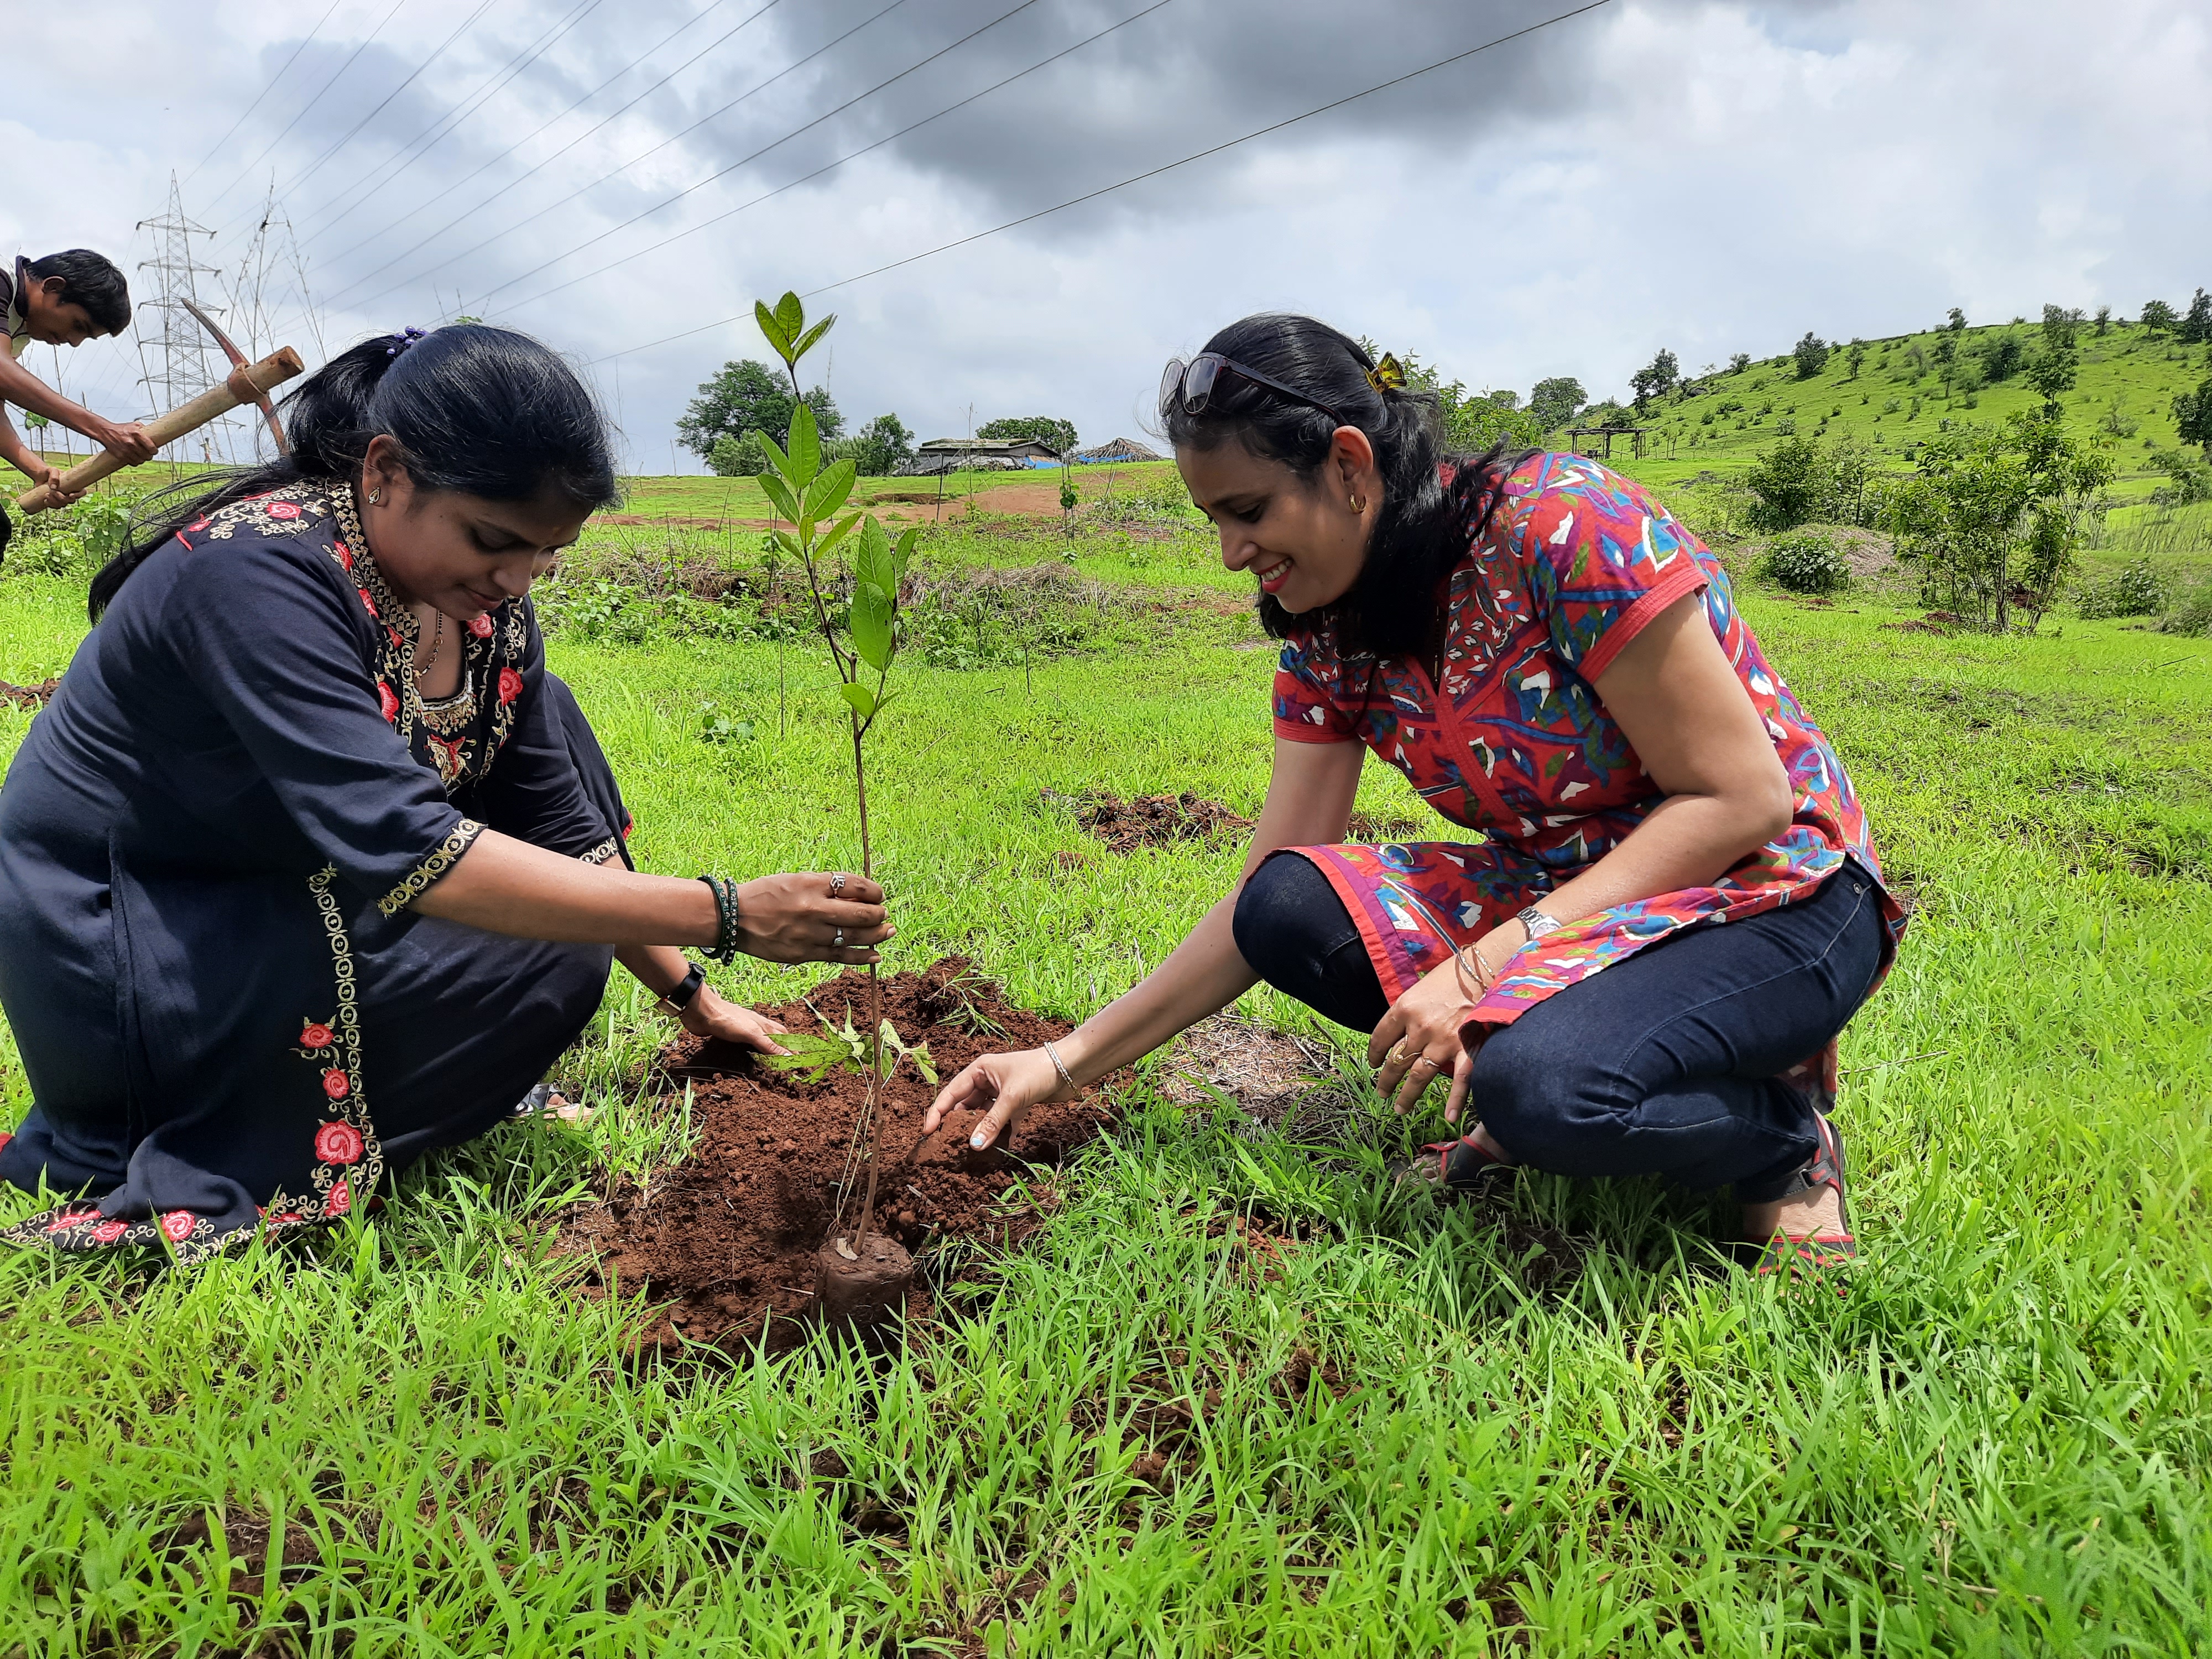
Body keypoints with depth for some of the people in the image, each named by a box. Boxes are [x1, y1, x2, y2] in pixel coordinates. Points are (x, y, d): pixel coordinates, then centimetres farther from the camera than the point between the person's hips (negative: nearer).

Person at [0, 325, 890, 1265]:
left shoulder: (485, 603, -6)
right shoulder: (259, 570, -29)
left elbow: (563, 825, 2)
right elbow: (403, 849, -37)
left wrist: (691, 997, -1)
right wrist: (725, 916, -39)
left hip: (300, 898, 8)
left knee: (541, 717, 4)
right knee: (546, 958, -19)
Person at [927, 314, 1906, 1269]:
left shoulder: (1567, 526, -21)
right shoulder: (1328, 637, -1)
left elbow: (1740, 799, -20)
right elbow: (1259, 907, 0)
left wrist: (1484, 965, -26)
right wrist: (1064, 1064, -6)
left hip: (1770, 896, -6)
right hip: (1556, 893, 6)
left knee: (1542, 1085, -35)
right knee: (1292, 910, -19)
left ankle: (1784, 1131, -3)